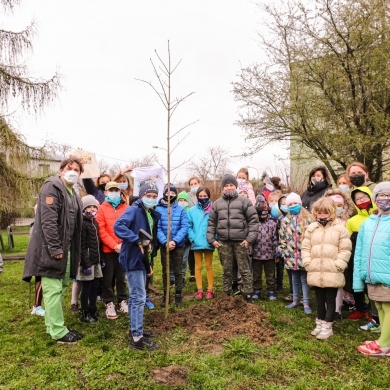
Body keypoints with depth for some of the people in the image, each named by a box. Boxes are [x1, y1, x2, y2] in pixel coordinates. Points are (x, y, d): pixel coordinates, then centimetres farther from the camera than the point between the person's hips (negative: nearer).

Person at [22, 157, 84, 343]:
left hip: (65, 250, 10)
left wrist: (75, 253, 15)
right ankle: (58, 332, 5)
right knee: (53, 291, -3)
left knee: (60, 289, 15)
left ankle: (54, 326, 27)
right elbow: (48, 220, -20)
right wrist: (55, 248, -23)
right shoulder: (52, 187, -11)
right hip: (51, 250, -9)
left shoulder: (74, 196, 17)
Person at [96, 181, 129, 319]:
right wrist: (114, 245, -14)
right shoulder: (102, 209, 0)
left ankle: (122, 301, 25)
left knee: (121, 276, 13)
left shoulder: (125, 207, 5)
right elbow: (101, 231, -7)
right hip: (108, 249, -2)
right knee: (108, 278, 6)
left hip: (123, 249, 2)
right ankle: (109, 304, 18)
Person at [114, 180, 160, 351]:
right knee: (138, 298, -6)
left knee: (136, 297, 17)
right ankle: (137, 338, 1)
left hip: (142, 260, 9)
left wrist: (149, 261, 18)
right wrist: (138, 241, -33)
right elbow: (118, 226, -29)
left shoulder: (153, 215, 13)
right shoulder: (134, 210, -13)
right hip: (133, 260, -9)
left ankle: (136, 330, 29)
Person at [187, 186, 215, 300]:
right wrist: (193, 239, -12)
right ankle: (199, 290, 19)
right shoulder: (192, 210, 0)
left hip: (209, 243, -1)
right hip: (196, 243, 2)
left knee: (209, 266, 10)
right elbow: (189, 226, -1)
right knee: (198, 266, 10)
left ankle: (210, 290, 18)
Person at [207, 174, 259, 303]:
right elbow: (211, 222, 12)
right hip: (223, 242, 3)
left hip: (240, 241, -3)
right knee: (226, 270, 12)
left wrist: (250, 239, -9)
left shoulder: (244, 201, 1)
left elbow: (253, 220, -2)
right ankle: (227, 294, 24)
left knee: (244, 269, 3)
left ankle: (248, 295, 12)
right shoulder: (217, 203, 10)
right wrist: (211, 239, 3)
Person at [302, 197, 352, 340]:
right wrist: (307, 264, -2)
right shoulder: (311, 228, 6)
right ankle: (320, 323, 30)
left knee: (330, 299, 8)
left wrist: (337, 266, -12)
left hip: (332, 273, -3)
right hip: (315, 272, 4)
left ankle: (328, 326, 19)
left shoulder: (340, 228, -4)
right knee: (319, 299, 16)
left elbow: (345, 249, -6)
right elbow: (305, 248, 7)